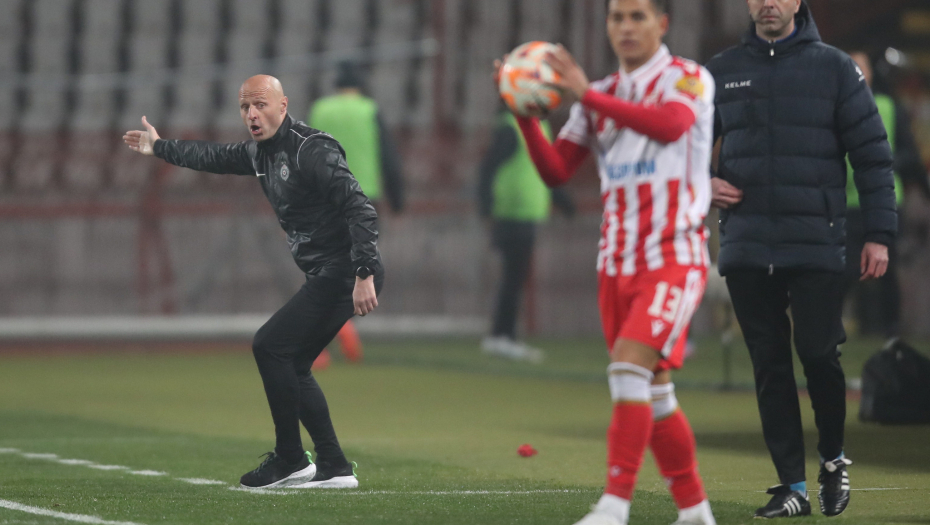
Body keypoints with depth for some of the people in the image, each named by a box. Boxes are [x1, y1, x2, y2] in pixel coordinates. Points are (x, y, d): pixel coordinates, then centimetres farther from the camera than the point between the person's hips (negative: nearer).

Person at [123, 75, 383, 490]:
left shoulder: (311, 150, -17)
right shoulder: (261, 152, 12)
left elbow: (360, 208, -24)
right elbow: (215, 157, 33)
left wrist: (364, 275, -31)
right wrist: (160, 148, 44)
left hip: (347, 275, -10)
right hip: (326, 276, 10)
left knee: (270, 347, -10)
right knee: (290, 366, 11)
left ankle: (290, 460, -2)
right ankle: (333, 468, 11)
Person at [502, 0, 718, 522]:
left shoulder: (687, 78, -5)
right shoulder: (601, 96, 12)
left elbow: (670, 125, -28)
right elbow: (557, 171, 6)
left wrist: (586, 93, -30)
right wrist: (527, 116, -11)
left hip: (675, 259, -6)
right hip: (617, 263, 6)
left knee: (629, 366, -22)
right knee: (652, 393, 9)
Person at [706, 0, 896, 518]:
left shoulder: (835, 68, 1)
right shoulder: (721, 71, 9)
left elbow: (872, 153, 0)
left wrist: (880, 233, -6)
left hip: (817, 247, -2)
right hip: (746, 249, 2)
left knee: (818, 354, -6)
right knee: (770, 366, 2)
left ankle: (833, 459, 20)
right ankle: (792, 486, 7)